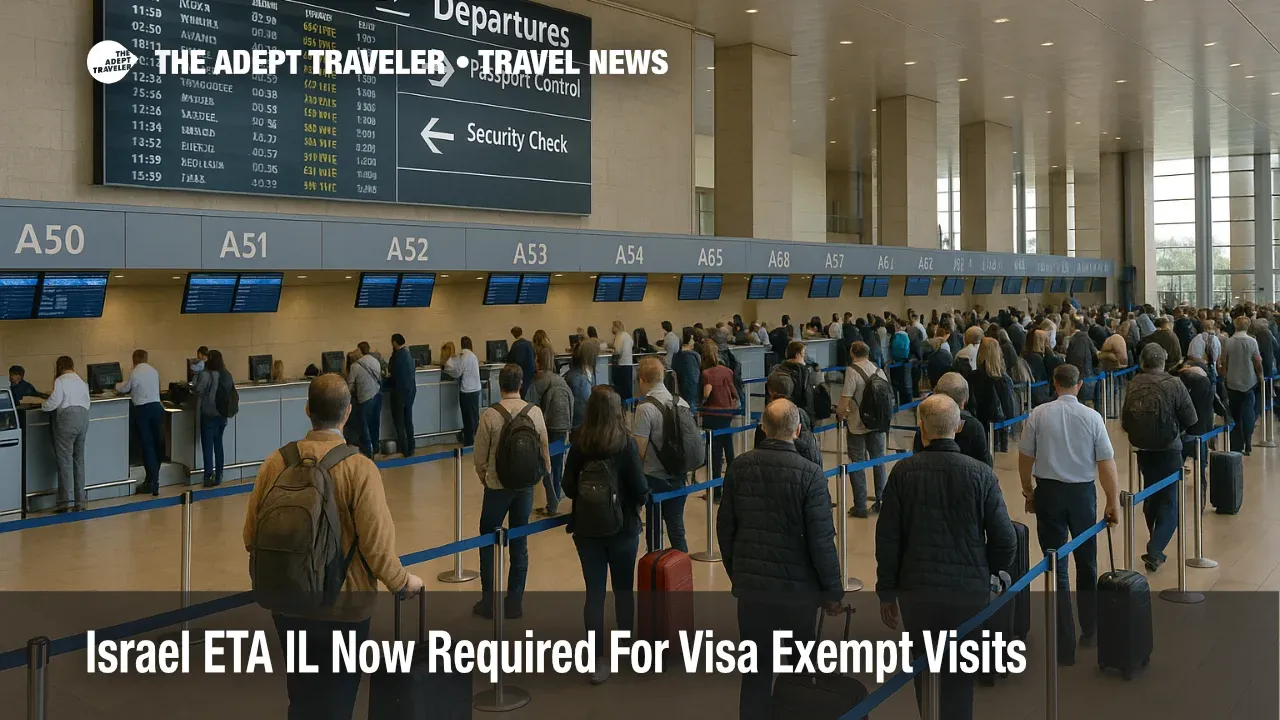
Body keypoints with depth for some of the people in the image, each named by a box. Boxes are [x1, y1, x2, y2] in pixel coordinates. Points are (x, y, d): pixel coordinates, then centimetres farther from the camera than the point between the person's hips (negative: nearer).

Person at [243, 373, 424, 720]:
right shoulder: (359, 468, -19)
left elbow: (251, 536, -1)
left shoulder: (276, 462, -8)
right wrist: (403, 582, 0)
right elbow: (377, 545, -20)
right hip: (343, 607, -3)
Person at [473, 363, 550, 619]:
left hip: (497, 486, -3)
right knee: (520, 543, 12)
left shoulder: (489, 415, -16)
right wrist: (546, 469, 22)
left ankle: (489, 601, 15)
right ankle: (514, 602, 19)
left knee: (488, 542, 11)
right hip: (525, 485, 3)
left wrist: (482, 475, 13)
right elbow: (544, 447, 3)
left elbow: (480, 454, -8)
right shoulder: (535, 412, -8)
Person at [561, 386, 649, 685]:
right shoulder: (626, 443, -15)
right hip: (623, 527, -1)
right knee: (624, 589, 17)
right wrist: (637, 499, 8)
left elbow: (568, 487, -2)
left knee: (594, 592, 5)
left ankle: (597, 662, 4)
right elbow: (640, 490, -14)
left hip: (586, 528, 1)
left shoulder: (579, 443, -7)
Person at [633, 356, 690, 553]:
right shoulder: (682, 404, 2)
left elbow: (640, 450, -16)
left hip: (655, 478, -5)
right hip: (679, 476, 5)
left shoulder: (645, 408, -16)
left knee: (654, 532, 5)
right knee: (676, 529, 13)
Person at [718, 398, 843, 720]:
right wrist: (833, 591, -4)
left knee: (756, 670, 12)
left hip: (750, 585, 3)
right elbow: (821, 540, -15)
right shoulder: (809, 474, -15)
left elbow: (725, 528, 4)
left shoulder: (740, 467, -3)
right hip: (796, 587, -3)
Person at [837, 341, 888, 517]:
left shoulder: (852, 371, -14)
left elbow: (845, 400, -19)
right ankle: (881, 502, 22)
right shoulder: (879, 370, 3)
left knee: (857, 465, 3)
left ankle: (860, 507, 5)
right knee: (879, 462, 16)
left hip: (857, 425, -5)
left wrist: (840, 416, -1)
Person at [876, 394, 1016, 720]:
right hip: (970, 592, 0)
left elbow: (887, 539, -5)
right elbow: (1005, 540, -6)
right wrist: (986, 572, 14)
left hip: (916, 591, 0)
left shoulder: (903, 472, -8)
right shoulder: (981, 474, -8)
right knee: (960, 681, 12)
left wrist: (887, 592, 6)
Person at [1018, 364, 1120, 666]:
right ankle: (1089, 631, 31)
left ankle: (1065, 643, 0)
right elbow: (1106, 463, -6)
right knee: (1087, 564, 18)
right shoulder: (1092, 417, -6)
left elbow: (1025, 458, 1)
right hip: (1082, 492, 1)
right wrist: (1113, 502, 2)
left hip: (1048, 492, -1)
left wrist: (1028, 491, 15)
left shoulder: (1038, 415, -6)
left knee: (1056, 567, 2)